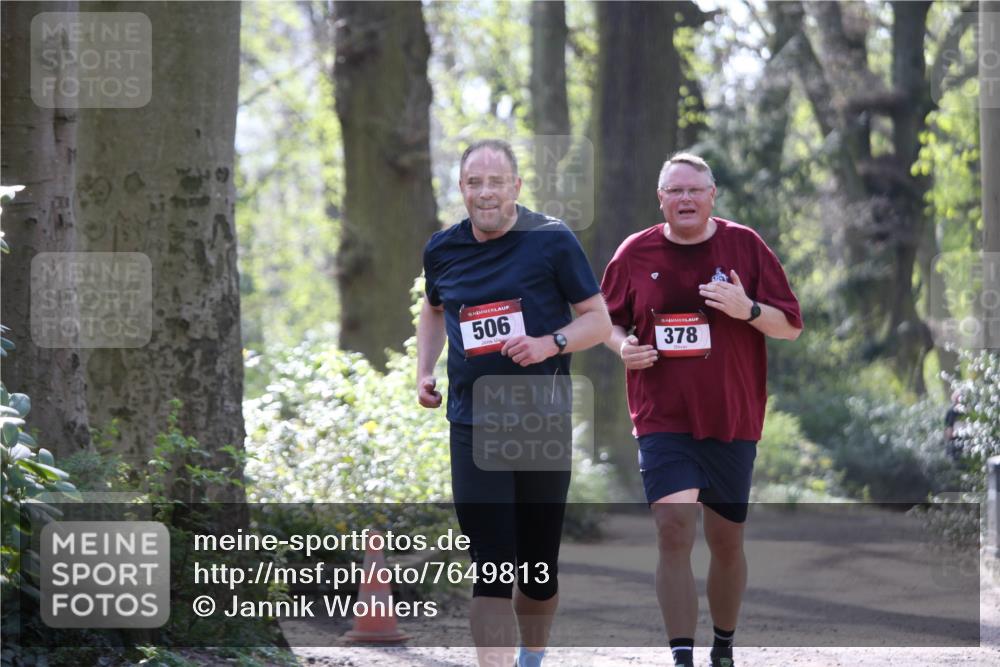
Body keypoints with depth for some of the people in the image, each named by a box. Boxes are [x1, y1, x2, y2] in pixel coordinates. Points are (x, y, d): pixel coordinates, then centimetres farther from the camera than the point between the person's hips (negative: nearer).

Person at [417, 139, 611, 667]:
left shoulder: (552, 241, -5)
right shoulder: (442, 249, 6)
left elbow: (599, 321, -1)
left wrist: (549, 344, -19)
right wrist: (425, 371, 11)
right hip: (474, 428, 1)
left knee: (538, 565, 9)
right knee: (490, 568, -10)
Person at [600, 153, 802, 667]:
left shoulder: (745, 246, 1)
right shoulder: (635, 253, 2)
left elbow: (790, 326, 2)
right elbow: (608, 320, 15)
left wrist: (748, 310, -17)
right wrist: (623, 345, -8)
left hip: (733, 421, 1)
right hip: (663, 419, -1)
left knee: (726, 541, 11)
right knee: (673, 531, -17)